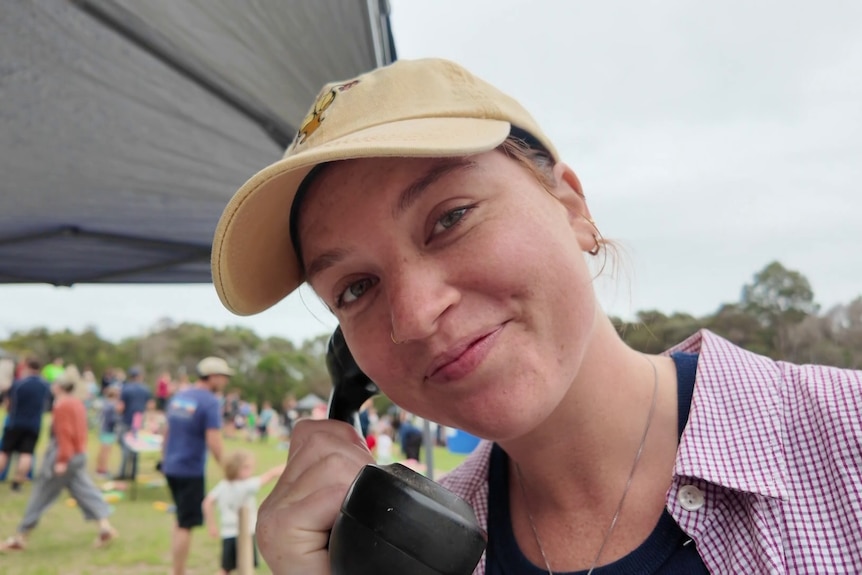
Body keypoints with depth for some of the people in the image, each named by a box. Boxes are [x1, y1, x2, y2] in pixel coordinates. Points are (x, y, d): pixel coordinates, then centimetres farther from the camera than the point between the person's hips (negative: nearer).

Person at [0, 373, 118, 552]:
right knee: (85, 492, 5)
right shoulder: (78, 403, 12)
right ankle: (105, 526, -7)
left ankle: (21, 536, 12)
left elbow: (64, 434, -20)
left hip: (62, 456, -8)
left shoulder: (62, 406, -14)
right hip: (79, 455, 8)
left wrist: (61, 461, -21)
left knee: (41, 495, 2)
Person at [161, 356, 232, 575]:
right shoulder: (210, 402, -15)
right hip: (191, 471, -8)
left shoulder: (178, 396, 8)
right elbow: (213, 442, -21)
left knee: (181, 520, 22)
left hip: (171, 468, 8)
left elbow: (166, 432, 16)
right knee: (186, 526, 2)